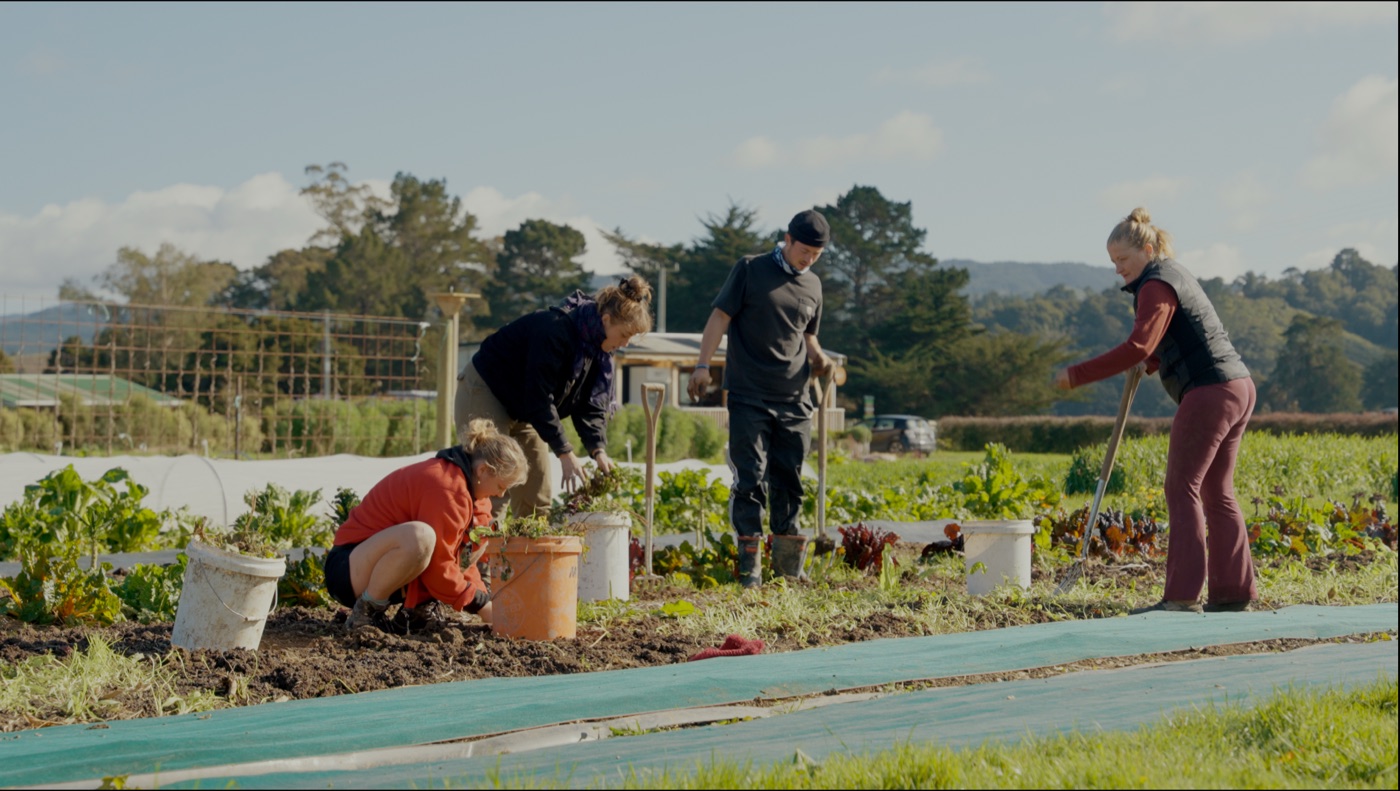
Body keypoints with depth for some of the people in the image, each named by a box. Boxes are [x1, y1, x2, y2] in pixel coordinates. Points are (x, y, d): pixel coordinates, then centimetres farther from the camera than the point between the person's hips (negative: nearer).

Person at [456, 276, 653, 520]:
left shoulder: (599, 345, -5)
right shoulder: (555, 330, -31)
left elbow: (590, 404, -3)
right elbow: (539, 398, -31)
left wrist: (598, 450, -18)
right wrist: (565, 453, -31)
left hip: (522, 411, 9)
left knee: (538, 499, 3)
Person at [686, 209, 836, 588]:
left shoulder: (812, 285, 14)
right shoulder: (751, 270, -1)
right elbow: (721, 316, -3)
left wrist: (818, 357, 4)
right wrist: (703, 364, -12)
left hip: (794, 400, 5)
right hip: (749, 397, -5)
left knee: (789, 483, 7)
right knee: (750, 479, -5)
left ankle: (788, 567, 14)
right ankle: (749, 567, -2)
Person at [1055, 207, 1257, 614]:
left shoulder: (1156, 286, -10)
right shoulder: (1174, 274, 21)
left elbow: (1138, 348, -22)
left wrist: (1076, 375, -22)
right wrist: (1149, 364, 13)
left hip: (1209, 392, -10)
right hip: (1237, 386, 10)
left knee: (1183, 488, -9)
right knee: (1216, 492, 12)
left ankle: (1182, 596, -12)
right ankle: (1234, 591, 13)